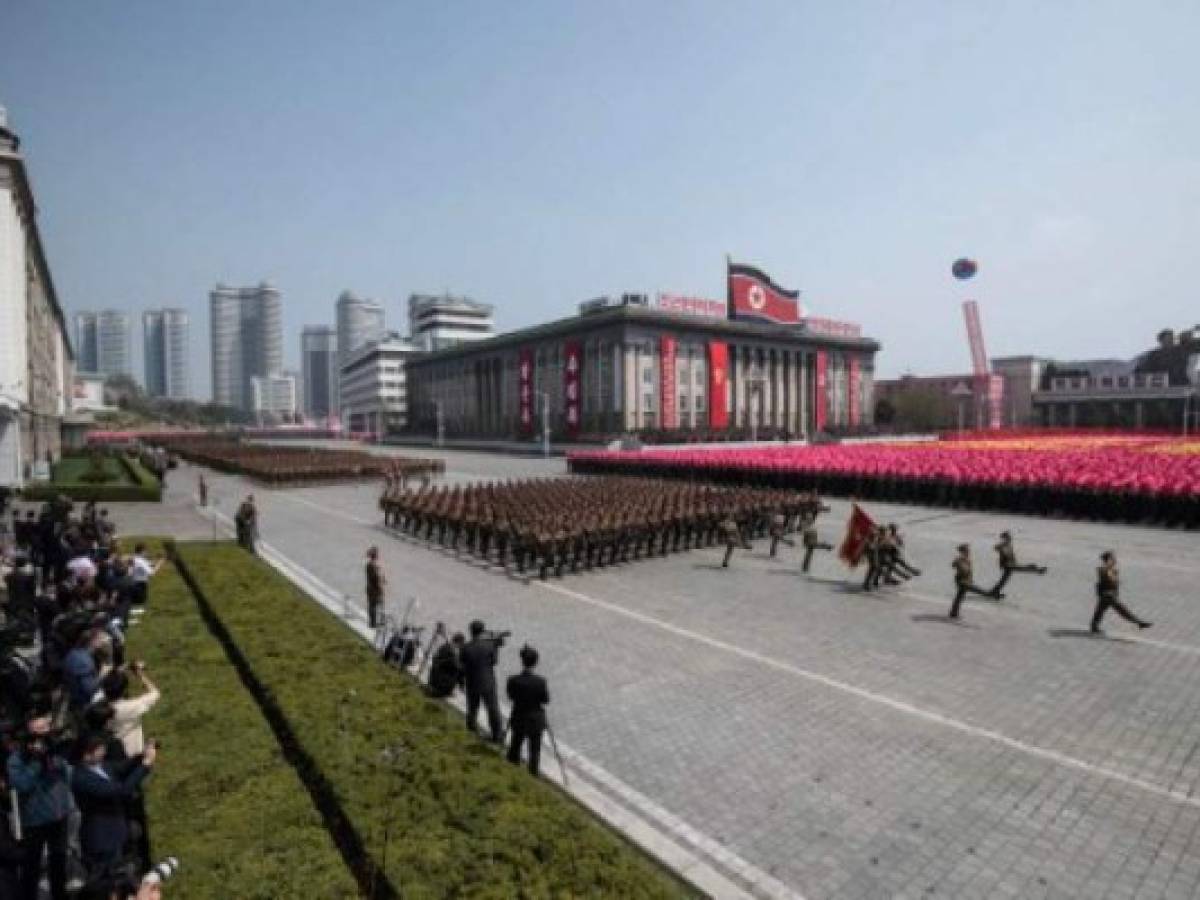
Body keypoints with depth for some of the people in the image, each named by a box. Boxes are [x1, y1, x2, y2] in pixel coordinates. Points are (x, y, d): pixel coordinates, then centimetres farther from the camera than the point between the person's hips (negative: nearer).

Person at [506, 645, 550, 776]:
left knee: (515, 746, 25)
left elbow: (511, 697, -4)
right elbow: (546, 700, -12)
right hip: (535, 720, -2)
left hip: (518, 719, 2)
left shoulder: (513, 680, -22)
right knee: (534, 750, 17)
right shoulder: (540, 681, -26)